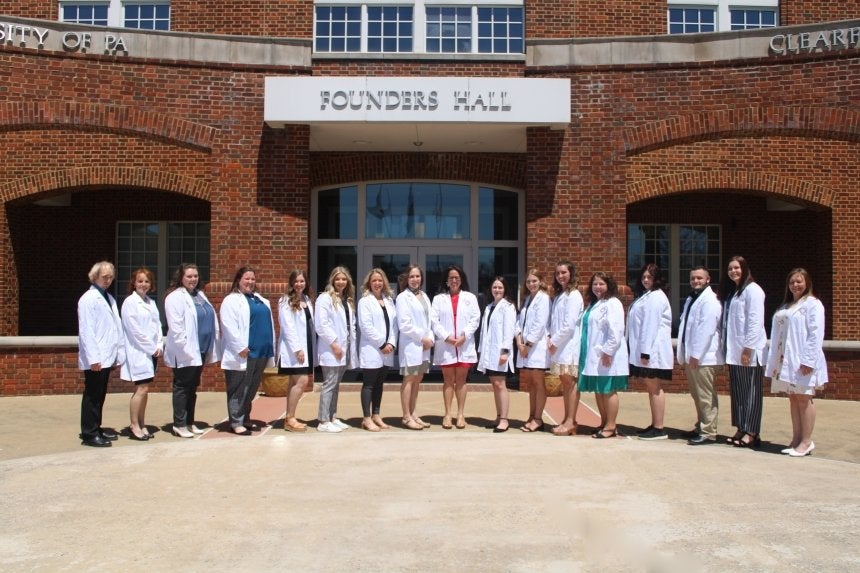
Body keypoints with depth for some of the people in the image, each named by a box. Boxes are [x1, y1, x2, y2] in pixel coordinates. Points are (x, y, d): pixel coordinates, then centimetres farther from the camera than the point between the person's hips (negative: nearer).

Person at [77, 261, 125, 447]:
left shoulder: (109, 298, 14)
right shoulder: (88, 299, -9)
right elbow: (86, 330, -15)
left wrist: (119, 352, 9)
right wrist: (93, 358, -18)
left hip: (107, 357, 8)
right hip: (95, 359, -8)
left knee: (100, 394, 14)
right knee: (92, 395, -1)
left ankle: (96, 428, 23)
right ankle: (89, 434, 6)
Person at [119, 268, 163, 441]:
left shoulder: (151, 302, 13)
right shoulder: (130, 302, -8)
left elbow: (157, 325, 13)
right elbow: (134, 330, -13)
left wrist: (159, 346, -1)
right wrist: (151, 348, -11)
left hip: (152, 352, 7)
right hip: (138, 352, -7)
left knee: (143, 390, 10)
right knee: (142, 389, -8)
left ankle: (141, 425, 16)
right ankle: (134, 426, 2)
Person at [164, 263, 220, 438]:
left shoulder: (200, 295, 14)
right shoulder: (175, 297, -10)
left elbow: (211, 319, 16)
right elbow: (175, 326, -18)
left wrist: (211, 349, 11)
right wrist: (185, 348, -22)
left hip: (200, 350, 8)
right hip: (185, 352, -8)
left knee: (192, 387, 14)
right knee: (182, 387, 0)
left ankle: (190, 422, 22)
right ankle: (179, 424, 7)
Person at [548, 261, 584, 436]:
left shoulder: (573, 295, -8)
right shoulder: (558, 295, 18)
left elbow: (570, 324, -14)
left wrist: (555, 341, -10)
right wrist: (551, 338, 2)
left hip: (569, 345, -8)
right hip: (559, 345, 8)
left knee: (571, 382, -6)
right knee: (565, 383, 9)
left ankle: (571, 422, -5)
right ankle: (567, 420, 13)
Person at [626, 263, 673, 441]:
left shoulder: (655, 297, -11)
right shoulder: (645, 296, 18)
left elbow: (651, 325, -18)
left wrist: (645, 352, -21)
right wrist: (640, 352, 15)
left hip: (653, 350, -9)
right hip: (644, 350, 9)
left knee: (654, 388, -6)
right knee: (651, 388, 12)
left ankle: (659, 428, -1)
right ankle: (654, 425, 19)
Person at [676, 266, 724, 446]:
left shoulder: (709, 300, -11)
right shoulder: (691, 299, 18)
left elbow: (706, 330, -18)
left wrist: (696, 355, -19)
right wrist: (684, 356, 14)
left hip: (704, 358, -9)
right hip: (692, 357, 9)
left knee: (706, 397, -4)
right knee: (697, 396, 15)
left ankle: (708, 433, 1)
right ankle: (700, 427, 24)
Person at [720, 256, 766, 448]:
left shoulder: (752, 290, -8)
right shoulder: (730, 291, 18)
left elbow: (755, 322, -15)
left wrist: (748, 348, -19)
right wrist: (726, 347, 12)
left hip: (749, 352, -8)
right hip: (734, 351, 8)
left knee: (751, 391, -3)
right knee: (737, 391, 10)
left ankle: (751, 433, 1)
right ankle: (741, 430, 17)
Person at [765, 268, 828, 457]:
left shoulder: (812, 304, -5)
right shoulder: (786, 306, 19)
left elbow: (816, 334, -13)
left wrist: (808, 360, -19)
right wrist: (774, 360, 11)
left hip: (802, 361, -7)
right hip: (786, 360, 7)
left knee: (803, 399, -3)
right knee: (793, 399, 9)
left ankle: (806, 441, 4)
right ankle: (796, 439, 14)